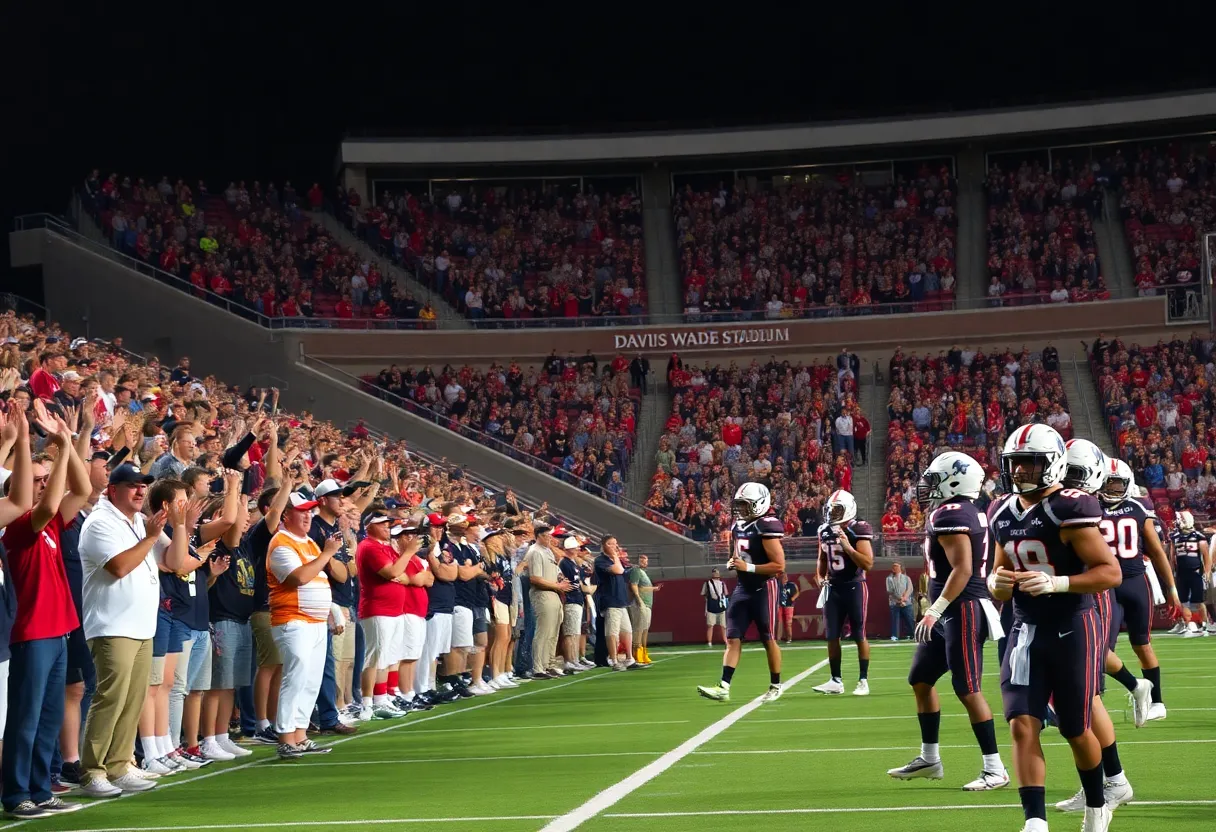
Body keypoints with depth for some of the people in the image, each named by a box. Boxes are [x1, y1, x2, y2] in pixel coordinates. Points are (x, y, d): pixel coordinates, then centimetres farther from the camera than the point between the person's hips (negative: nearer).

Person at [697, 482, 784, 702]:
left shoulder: (766, 527, -16)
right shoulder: (738, 527, 10)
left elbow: (779, 565, -19)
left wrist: (748, 567, -22)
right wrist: (732, 563, 3)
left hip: (763, 589, -8)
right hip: (742, 587, 8)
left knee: (768, 639, 2)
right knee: (732, 638, -1)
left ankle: (775, 686, 15)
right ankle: (724, 687, -5)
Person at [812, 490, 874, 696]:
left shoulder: (858, 531, -14)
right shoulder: (825, 531, 6)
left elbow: (868, 564, -20)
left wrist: (848, 547, -27)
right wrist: (819, 576, 5)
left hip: (854, 587, -6)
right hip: (833, 588, 6)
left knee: (859, 636, -1)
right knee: (832, 636, 6)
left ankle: (863, 681, 6)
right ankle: (836, 681, 14)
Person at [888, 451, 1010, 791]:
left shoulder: (950, 515, -16)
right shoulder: (970, 513, 14)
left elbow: (962, 569, -23)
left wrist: (935, 610, -23)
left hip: (962, 610, -11)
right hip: (949, 614, 11)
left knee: (968, 690, -8)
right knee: (921, 680, 16)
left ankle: (995, 768, -4)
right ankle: (929, 759, 24)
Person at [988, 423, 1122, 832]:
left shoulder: (1069, 509, -16)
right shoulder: (1003, 514, 7)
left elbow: (1111, 572, -17)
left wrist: (1056, 583, -29)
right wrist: (997, 583, -5)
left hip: (1072, 629, -5)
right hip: (1026, 630, 5)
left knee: (1076, 731, 8)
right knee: (1022, 726, -10)